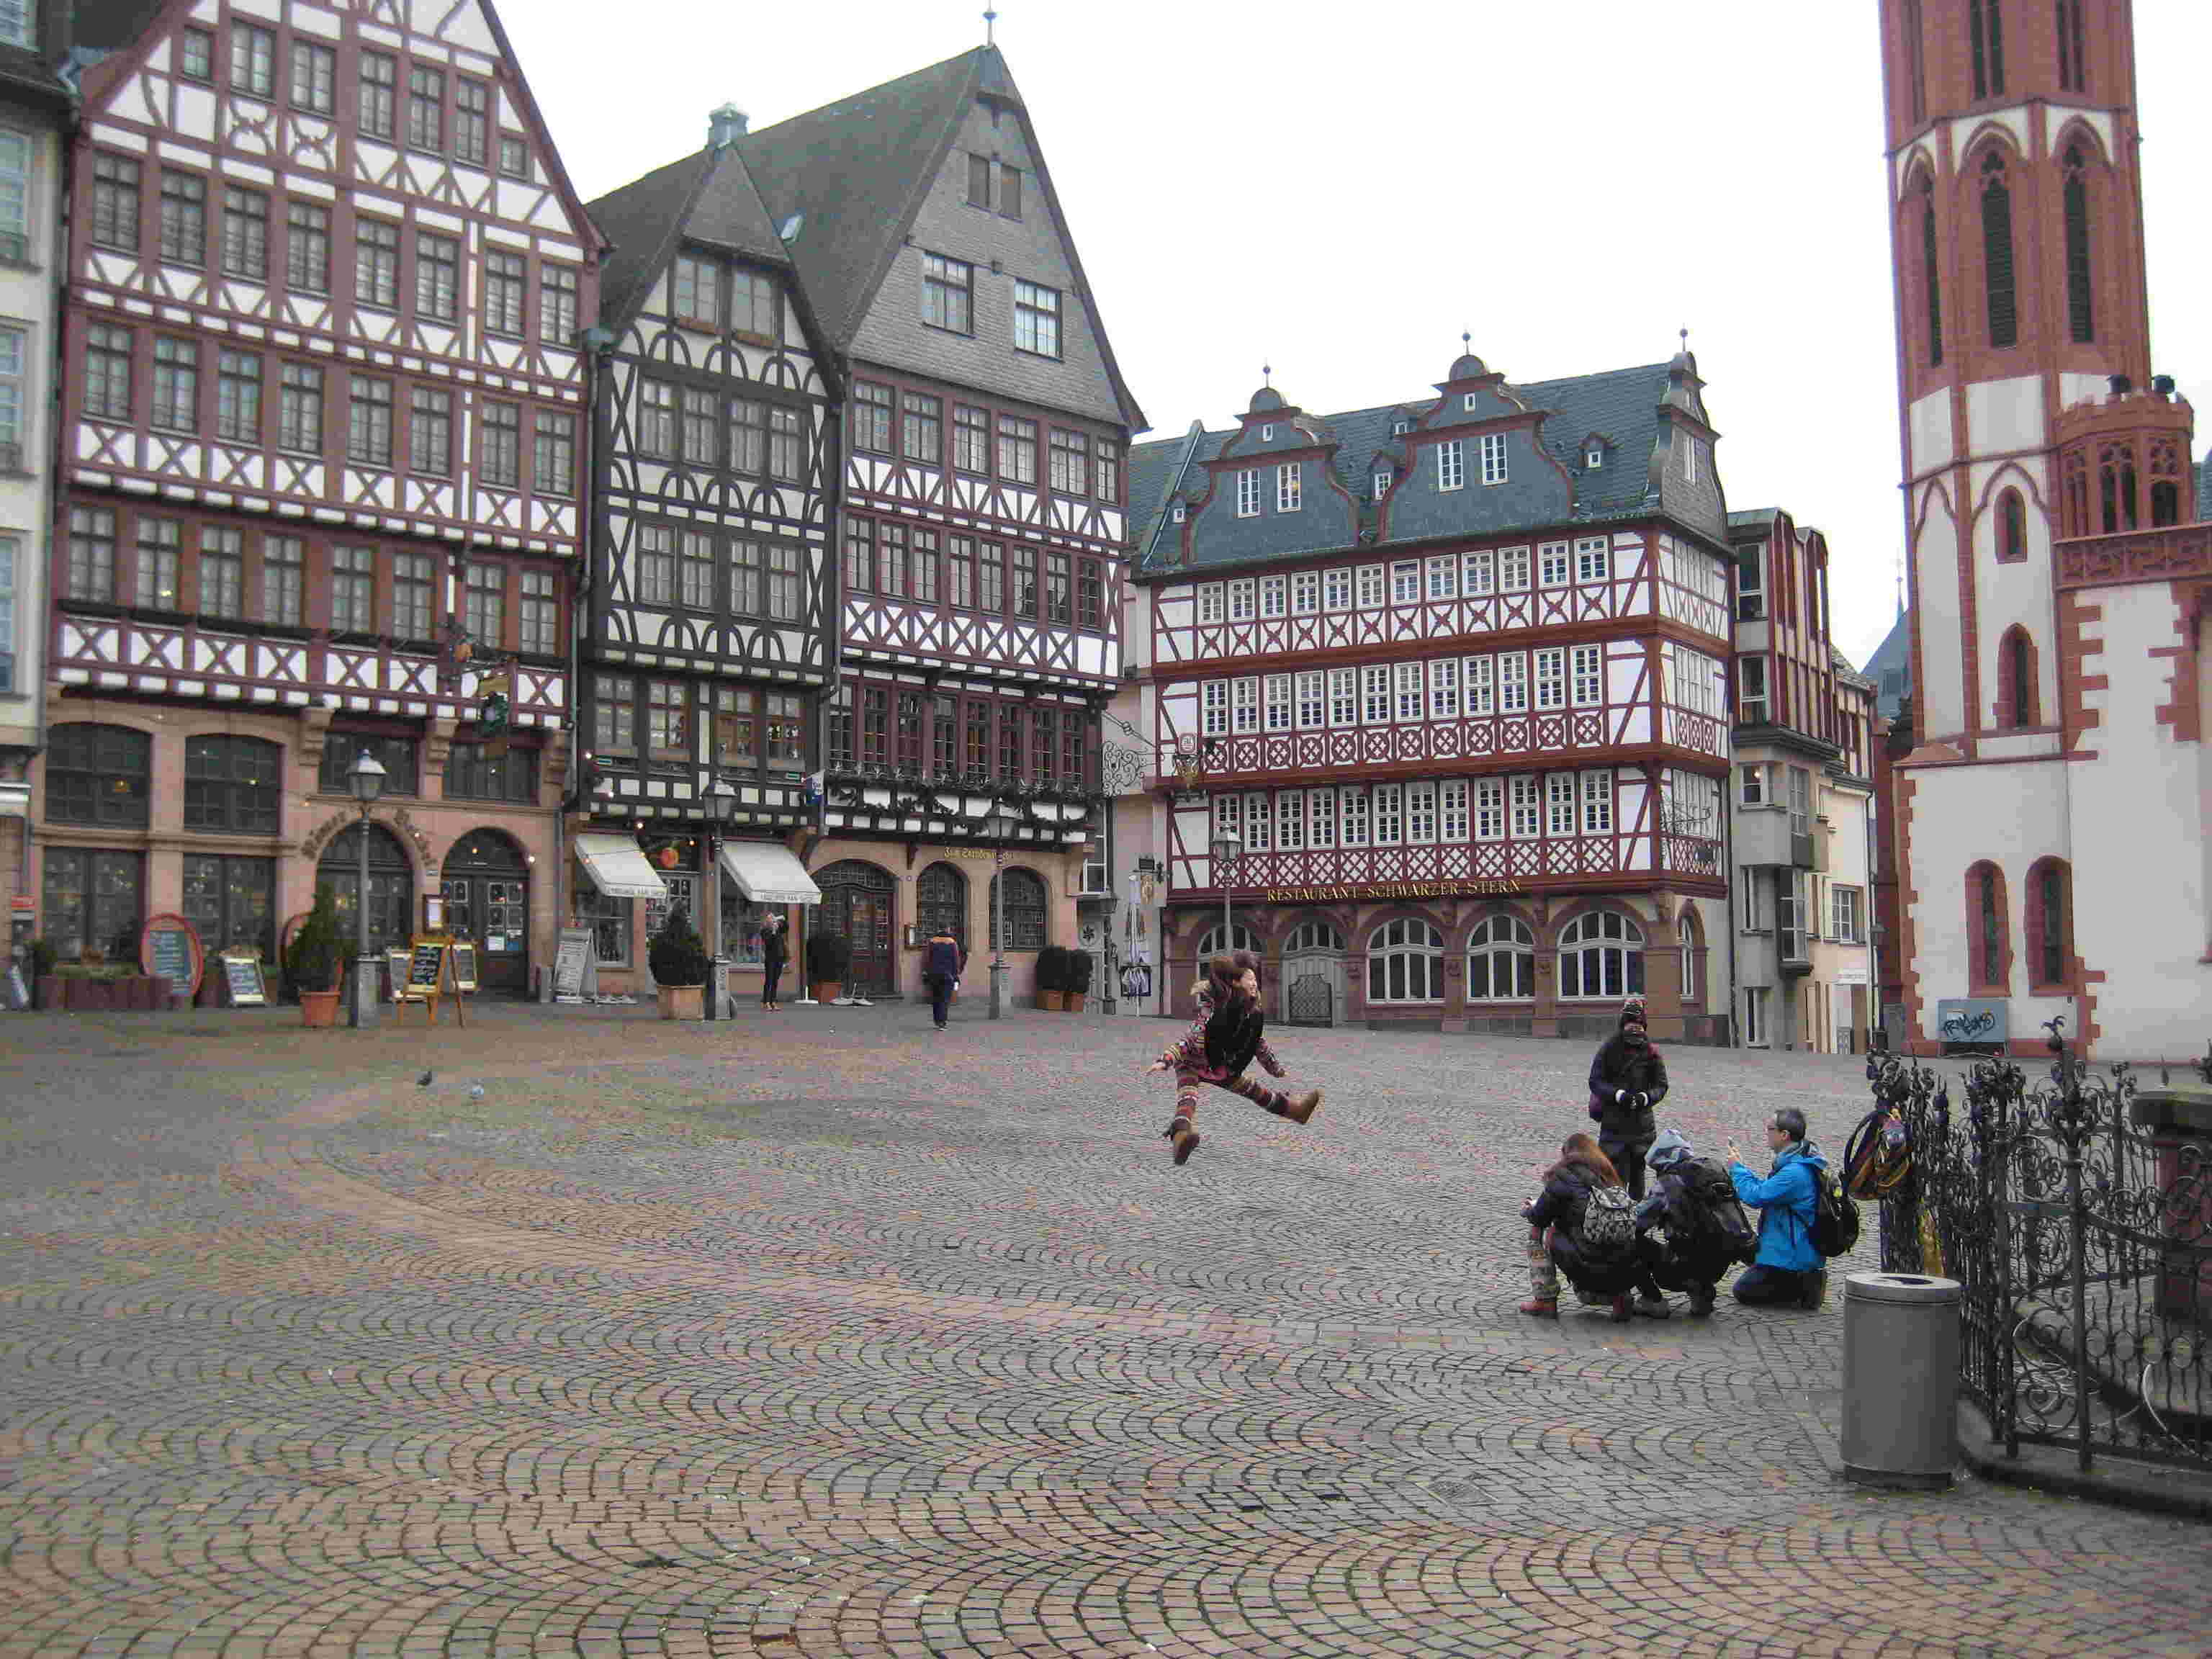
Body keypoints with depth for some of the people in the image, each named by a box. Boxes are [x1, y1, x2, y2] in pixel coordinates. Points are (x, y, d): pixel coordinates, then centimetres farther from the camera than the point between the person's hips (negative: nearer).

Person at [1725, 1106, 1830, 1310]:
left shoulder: (1795, 1172, -27)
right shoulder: (1796, 1164, 8)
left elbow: (1755, 1197, -25)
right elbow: (1767, 1189, 17)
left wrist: (1737, 1168, -11)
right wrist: (1740, 1169, 9)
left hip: (1789, 1256, -10)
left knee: (1744, 1291, -1)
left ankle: (1806, 1287, -7)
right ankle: (1807, 1281, 10)